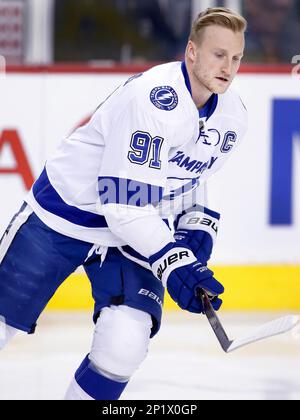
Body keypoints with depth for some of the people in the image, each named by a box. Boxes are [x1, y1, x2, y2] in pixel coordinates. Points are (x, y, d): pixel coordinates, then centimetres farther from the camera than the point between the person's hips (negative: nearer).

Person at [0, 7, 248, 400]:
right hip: (63, 216, -5)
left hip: (140, 226, 5)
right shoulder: (153, 96, -29)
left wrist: (197, 226, 0)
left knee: (125, 343, -17)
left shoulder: (233, 116, -5)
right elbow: (123, 200, -30)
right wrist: (174, 263, -32)